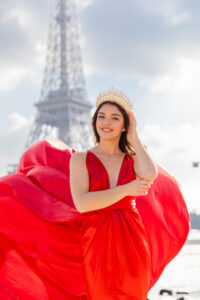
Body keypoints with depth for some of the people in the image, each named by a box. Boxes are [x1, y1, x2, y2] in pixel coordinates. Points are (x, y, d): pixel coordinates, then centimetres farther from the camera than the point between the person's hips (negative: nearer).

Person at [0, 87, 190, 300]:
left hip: (132, 243, 3)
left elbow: (150, 175, -17)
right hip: (96, 244, -2)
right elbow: (82, 203, -15)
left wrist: (134, 137, -4)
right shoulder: (80, 159, -1)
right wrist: (126, 189, -16)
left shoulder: (133, 159, 7)